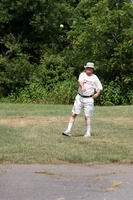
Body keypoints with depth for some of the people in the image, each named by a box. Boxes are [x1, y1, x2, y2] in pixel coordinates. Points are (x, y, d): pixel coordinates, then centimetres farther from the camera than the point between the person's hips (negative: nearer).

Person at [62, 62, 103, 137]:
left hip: (89, 99, -1)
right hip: (80, 97, 1)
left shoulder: (95, 77, 4)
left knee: (87, 116, -2)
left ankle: (88, 133, 8)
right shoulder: (82, 74, 2)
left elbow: (100, 87, 11)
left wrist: (97, 93, -8)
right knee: (74, 114, 0)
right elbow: (80, 81, -19)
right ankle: (68, 131, 4)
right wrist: (82, 86, -41)